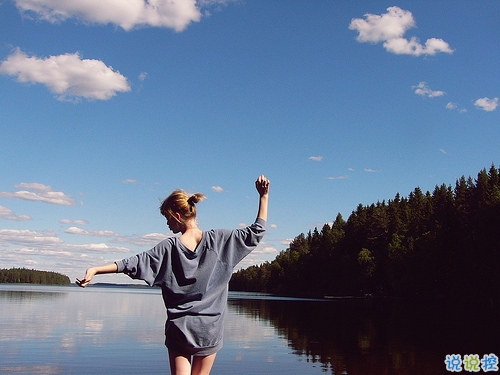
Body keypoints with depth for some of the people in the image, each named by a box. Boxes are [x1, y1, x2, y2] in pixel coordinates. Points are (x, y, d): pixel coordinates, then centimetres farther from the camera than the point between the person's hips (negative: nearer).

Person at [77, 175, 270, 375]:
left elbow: (134, 263, -7)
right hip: (210, 327, 1)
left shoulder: (169, 247, -6)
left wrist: (95, 270, -3)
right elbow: (256, 232, 2)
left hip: (179, 326, -1)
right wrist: (263, 196, 4)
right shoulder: (219, 239, -3)